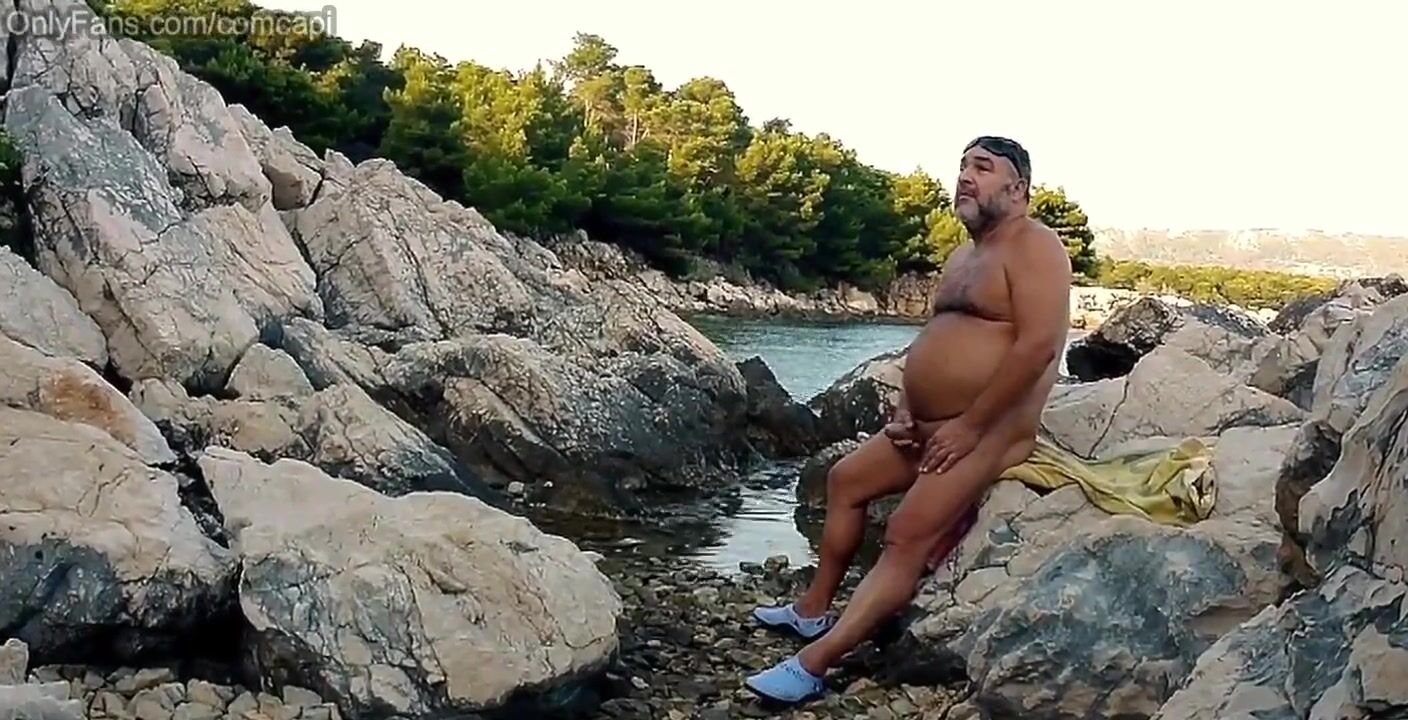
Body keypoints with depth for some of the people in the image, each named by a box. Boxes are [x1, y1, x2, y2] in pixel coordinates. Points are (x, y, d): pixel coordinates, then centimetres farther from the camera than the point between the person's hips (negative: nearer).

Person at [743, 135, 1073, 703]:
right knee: (845, 480, 18)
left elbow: (1038, 345, -24)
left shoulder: (1033, 247, -13)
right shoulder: (962, 256, 18)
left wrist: (969, 425, -22)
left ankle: (811, 666, -23)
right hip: (929, 426, 11)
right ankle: (814, 609, 28)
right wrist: (905, 408, 6)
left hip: (985, 432, -11)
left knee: (907, 539, -20)